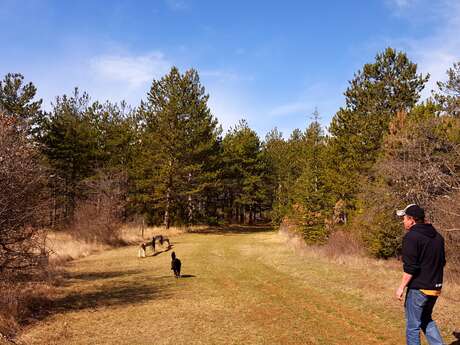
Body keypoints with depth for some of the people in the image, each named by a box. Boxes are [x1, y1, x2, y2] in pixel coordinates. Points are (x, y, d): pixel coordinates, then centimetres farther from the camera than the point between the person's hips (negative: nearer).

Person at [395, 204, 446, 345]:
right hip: (435, 288, 8)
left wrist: (401, 287, -12)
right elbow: (442, 262, 17)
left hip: (418, 288, -8)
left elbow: (410, 267, -20)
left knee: (413, 326, 5)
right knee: (426, 320, 25)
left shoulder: (411, 236, -16)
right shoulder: (437, 236, 9)